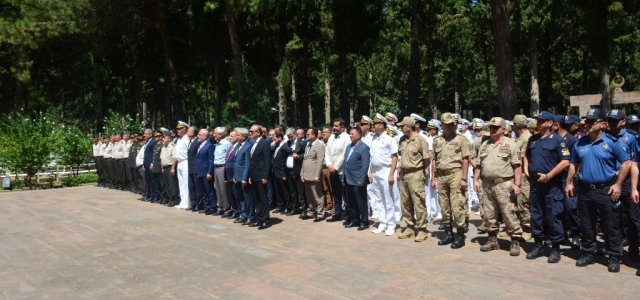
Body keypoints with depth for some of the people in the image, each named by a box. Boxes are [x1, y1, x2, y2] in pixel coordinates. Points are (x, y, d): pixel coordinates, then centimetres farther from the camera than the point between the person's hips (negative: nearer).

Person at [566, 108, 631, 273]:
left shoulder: (611, 142, -7)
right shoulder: (580, 143, 6)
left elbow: (626, 162, -5)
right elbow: (573, 164, 16)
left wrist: (618, 184, -11)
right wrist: (569, 183, 8)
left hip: (606, 190, -4)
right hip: (585, 190, 4)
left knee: (611, 226, 3)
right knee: (586, 225, 13)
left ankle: (614, 257, 15)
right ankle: (588, 253, 25)